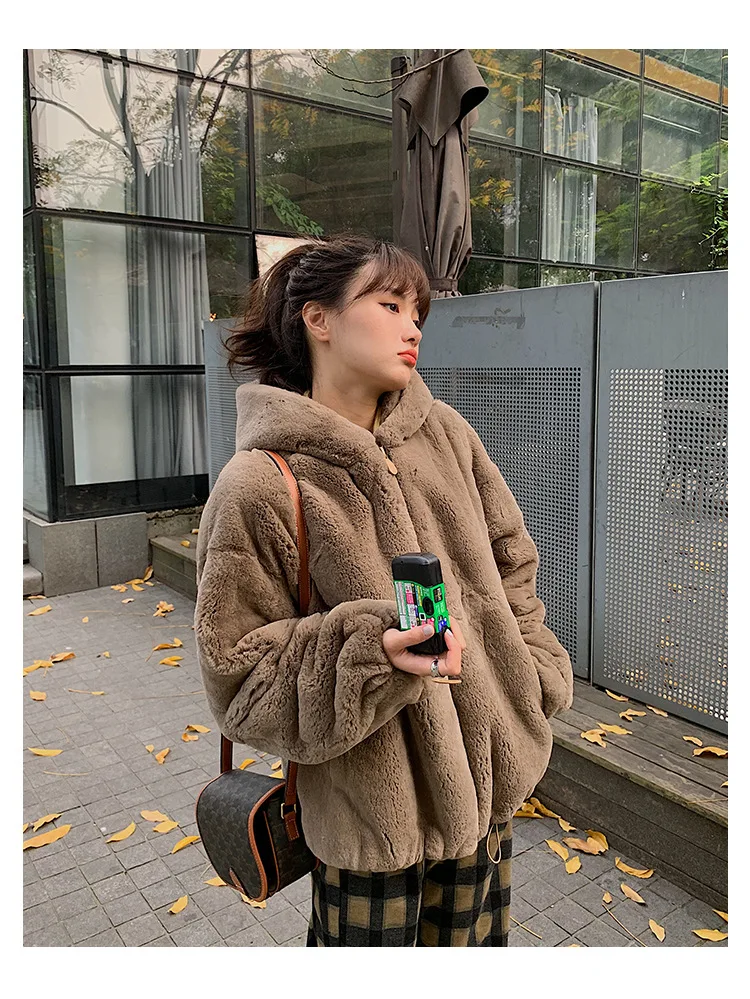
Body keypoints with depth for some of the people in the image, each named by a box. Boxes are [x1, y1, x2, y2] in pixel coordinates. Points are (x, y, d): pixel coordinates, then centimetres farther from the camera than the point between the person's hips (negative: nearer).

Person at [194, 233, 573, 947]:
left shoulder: (444, 430, -1)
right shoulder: (259, 487, -17)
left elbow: (509, 562, 9)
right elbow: (241, 679, -14)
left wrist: (537, 684, 5)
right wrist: (374, 651, -28)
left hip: (488, 781, 5)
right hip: (371, 816, -5)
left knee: (472, 941, 23)